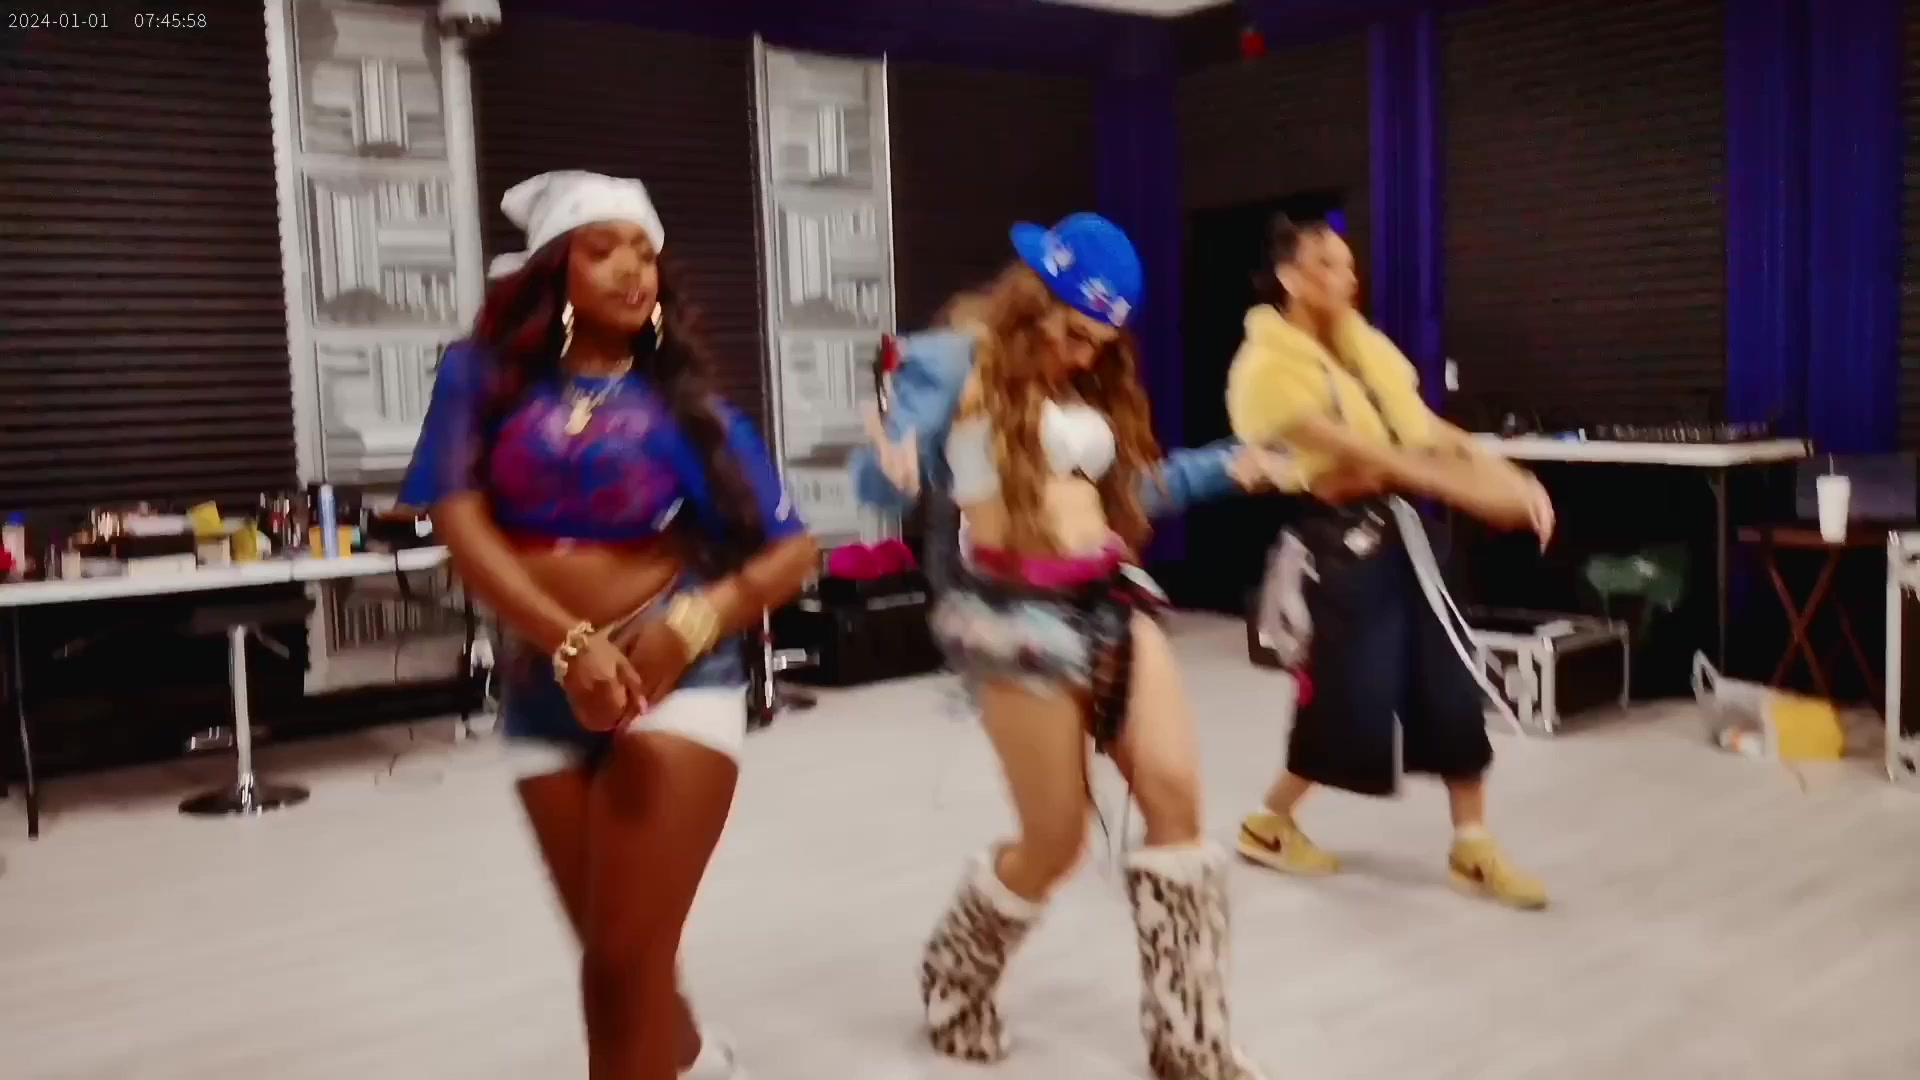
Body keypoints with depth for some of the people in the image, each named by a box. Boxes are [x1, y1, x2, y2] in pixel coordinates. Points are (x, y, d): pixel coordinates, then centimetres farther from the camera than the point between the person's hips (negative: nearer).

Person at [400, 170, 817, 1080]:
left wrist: (690, 627, -18)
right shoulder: (484, 376, 2)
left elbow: (791, 550, -1)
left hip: (673, 674, -3)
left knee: (627, 959, -5)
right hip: (543, 684, 3)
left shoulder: (686, 402, 0)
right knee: (609, 954, 17)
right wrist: (569, 644, -21)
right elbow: (459, 523, -8)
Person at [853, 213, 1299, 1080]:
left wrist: (1226, 466, 16)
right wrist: (893, 468, -32)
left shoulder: (1093, 383, 18)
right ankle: (954, 983, 31)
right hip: (1016, 608, -7)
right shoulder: (955, 360, -3)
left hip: (1110, 595, 7)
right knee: (1055, 840, 0)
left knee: (1175, 793, -4)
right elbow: (879, 479, -10)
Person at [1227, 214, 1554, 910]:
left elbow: (1430, 429, 7)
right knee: (1346, 701, -1)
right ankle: (1268, 825, 23)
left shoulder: (1364, 345, 11)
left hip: (1393, 532, 7)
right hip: (1333, 543, -7)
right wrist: (1467, 490, -29)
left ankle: (1472, 847, 20)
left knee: (1452, 688, 5)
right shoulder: (1269, 367, -14)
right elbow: (1358, 451, -23)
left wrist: (1509, 477, -8)